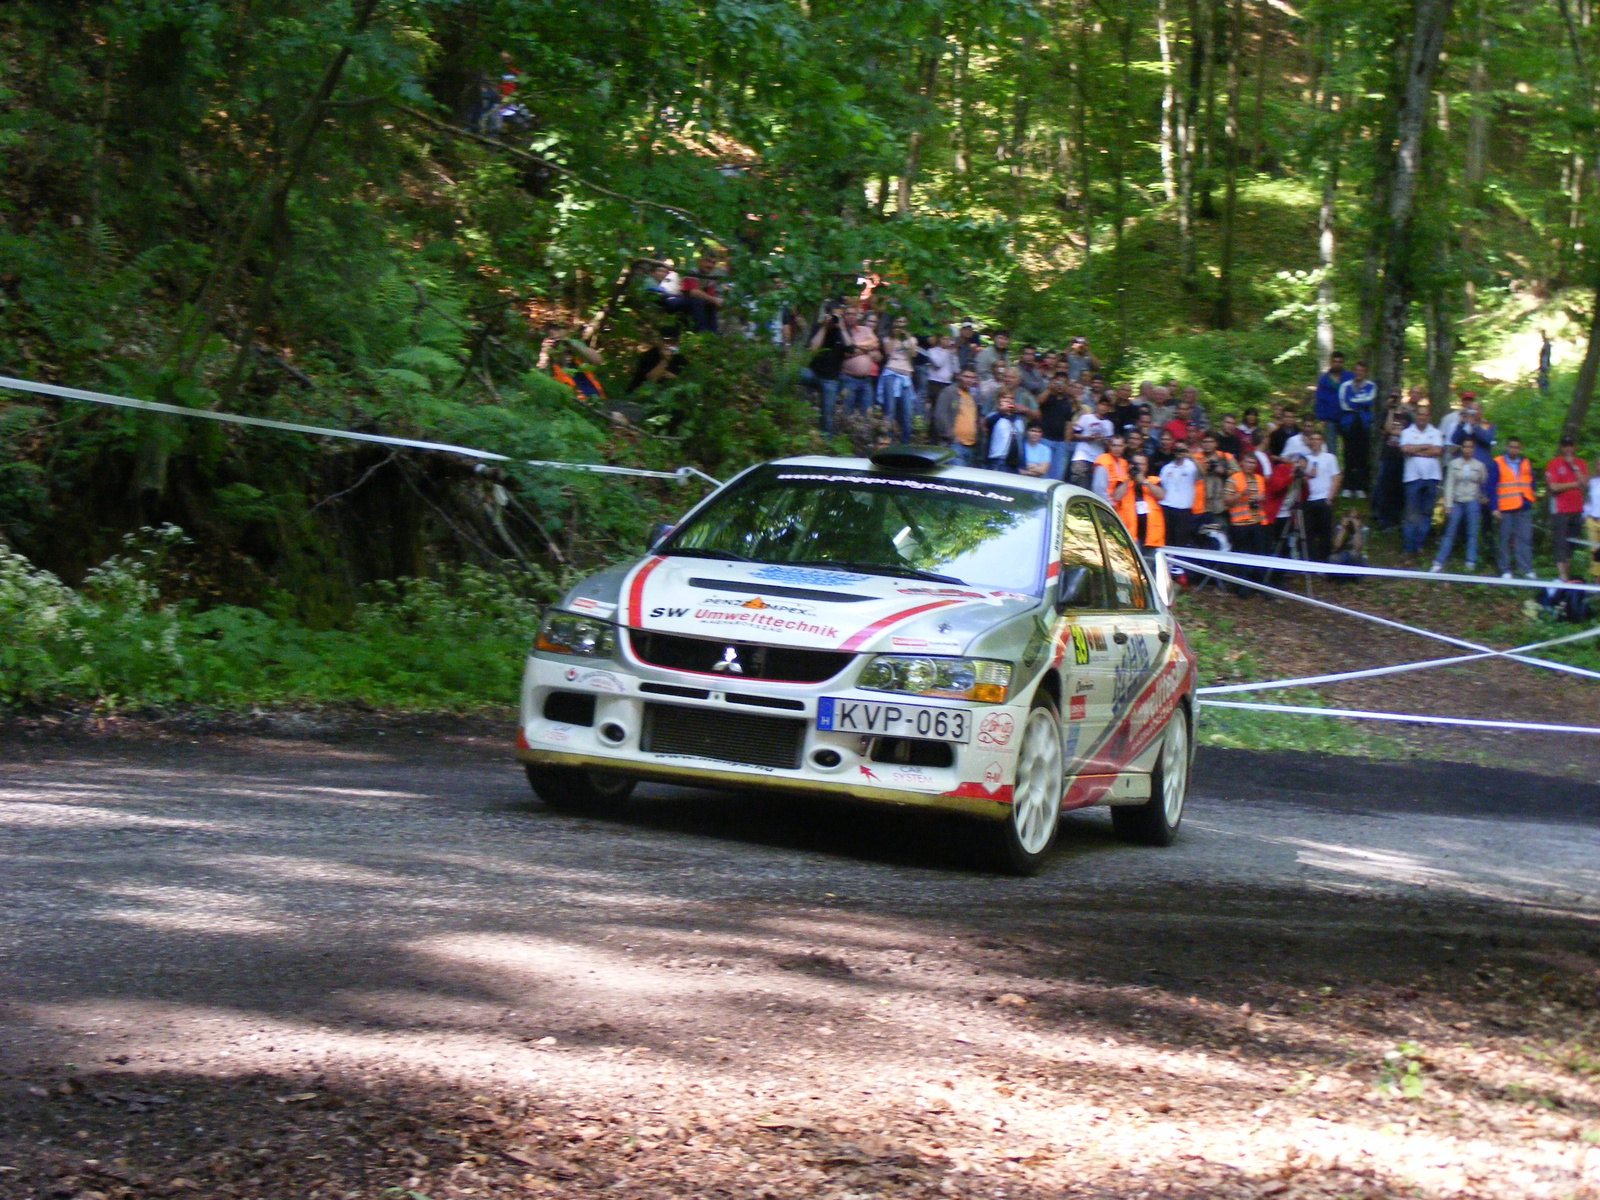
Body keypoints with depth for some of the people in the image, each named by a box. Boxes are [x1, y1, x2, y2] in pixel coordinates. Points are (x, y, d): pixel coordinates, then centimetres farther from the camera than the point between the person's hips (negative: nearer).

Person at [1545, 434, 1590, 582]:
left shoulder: (1581, 464, 12)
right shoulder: (1553, 464, -1)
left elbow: (1585, 484, -1)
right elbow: (1554, 487, -10)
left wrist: (1574, 467, -6)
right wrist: (1574, 484, -5)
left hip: (1577, 511, 5)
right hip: (1560, 510, -5)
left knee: (1571, 545, 8)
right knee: (1561, 544, -11)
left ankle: (1567, 574, 13)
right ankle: (1562, 576, -16)